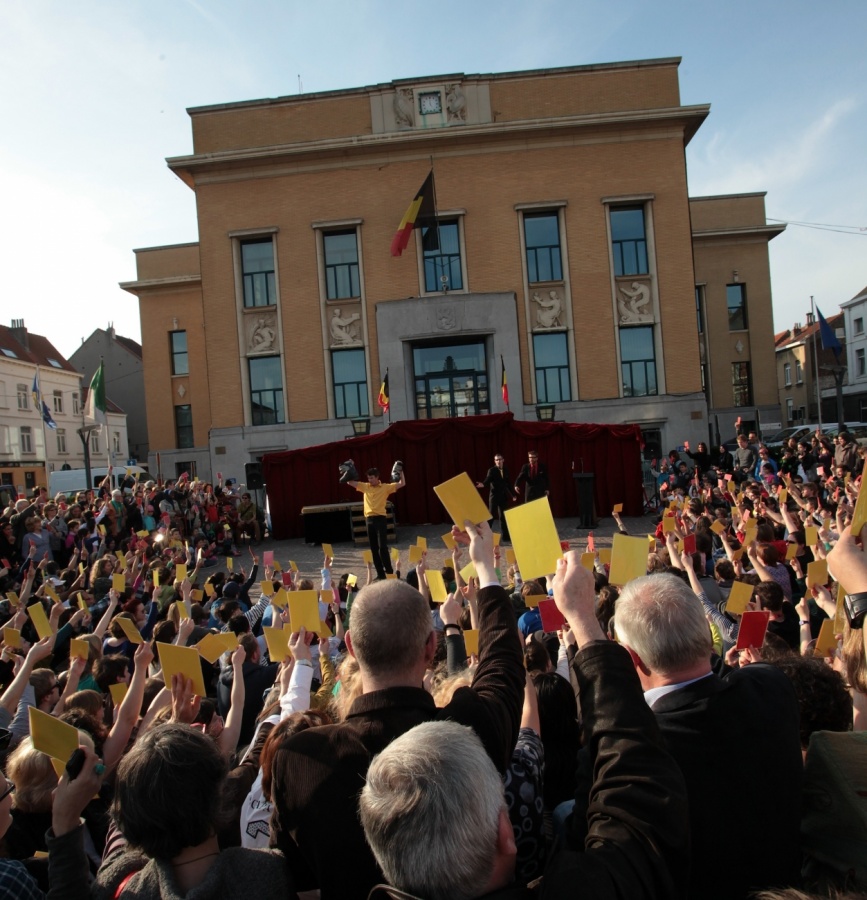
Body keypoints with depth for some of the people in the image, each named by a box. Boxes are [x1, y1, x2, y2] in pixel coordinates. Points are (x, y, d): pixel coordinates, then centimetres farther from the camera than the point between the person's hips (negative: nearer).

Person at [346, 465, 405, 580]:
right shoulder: (365, 486, 11)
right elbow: (350, 483, 15)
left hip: (380, 519, -5)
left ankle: (389, 572, -3)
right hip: (369, 519, 5)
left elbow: (402, 484, -4)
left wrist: (401, 471, -8)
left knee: (382, 547, -11)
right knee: (374, 548, 7)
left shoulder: (385, 487, 0)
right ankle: (380, 573, 15)